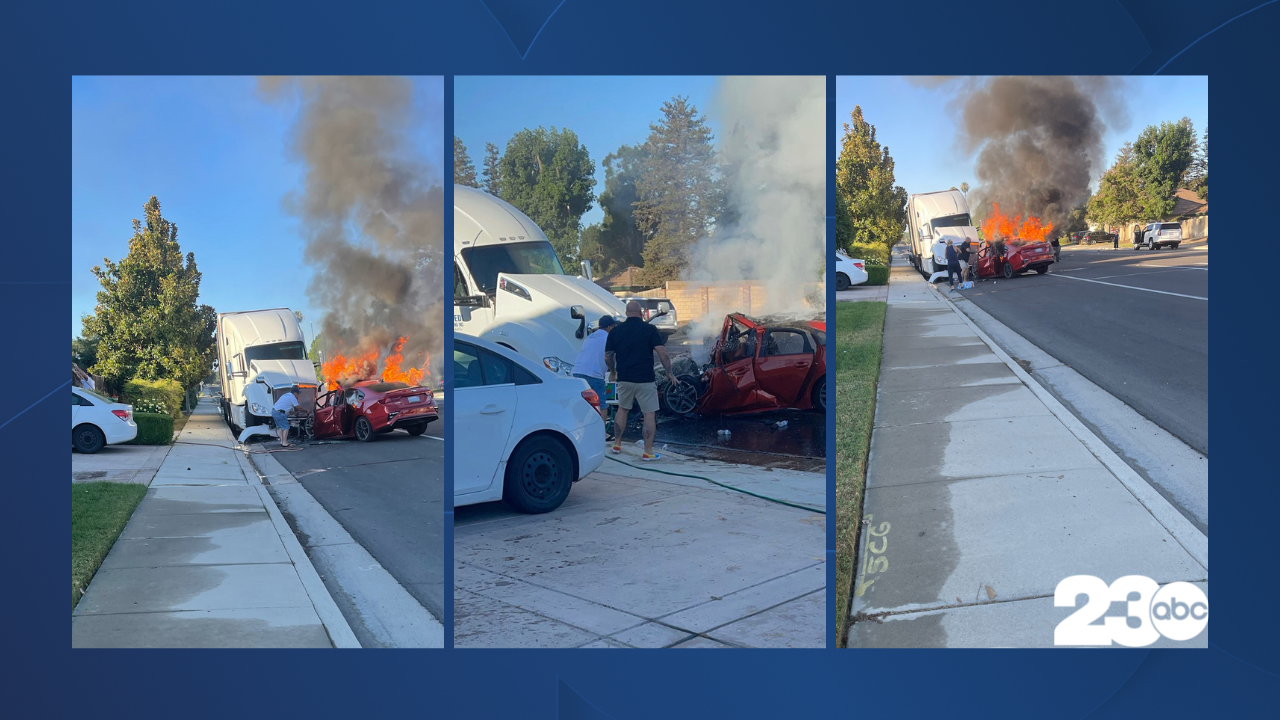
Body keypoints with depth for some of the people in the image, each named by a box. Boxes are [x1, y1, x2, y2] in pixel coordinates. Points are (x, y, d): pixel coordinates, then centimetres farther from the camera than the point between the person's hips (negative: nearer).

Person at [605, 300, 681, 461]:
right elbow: (662, 353, -12)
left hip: (624, 379, 3)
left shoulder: (615, 331, 2)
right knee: (649, 414, 3)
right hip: (645, 379, -3)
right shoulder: (650, 329, -5)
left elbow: (607, 357, 6)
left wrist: (612, 372, 24)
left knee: (622, 410, 22)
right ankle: (648, 452, 2)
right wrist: (670, 373, -3)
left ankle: (617, 444, 28)